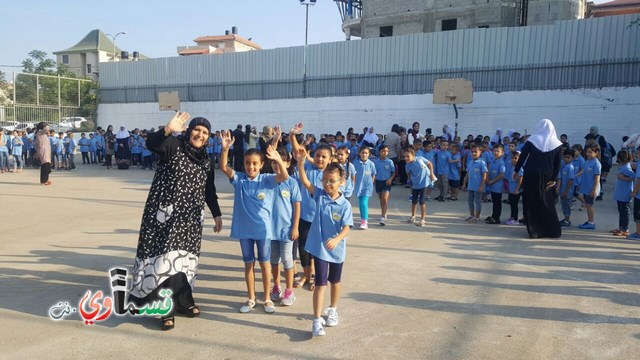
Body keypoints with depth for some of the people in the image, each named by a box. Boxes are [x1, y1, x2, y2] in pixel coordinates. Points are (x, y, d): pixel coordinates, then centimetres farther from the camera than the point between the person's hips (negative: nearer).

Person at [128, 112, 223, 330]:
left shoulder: (205, 162, 12)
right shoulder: (174, 146, -5)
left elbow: (209, 192, 19)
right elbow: (151, 143, -26)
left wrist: (217, 214, 17)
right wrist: (168, 129, -43)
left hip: (190, 218, 6)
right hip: (166, 214, -5)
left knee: (184, 257, 12)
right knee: (166, 257, -7)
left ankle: (182, 301, 26)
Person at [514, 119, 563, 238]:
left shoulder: (532, 140, -3)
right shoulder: (556, 144, 1)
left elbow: (522, 157, -3)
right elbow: (558, 164, -3)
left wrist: (516, 170, 6)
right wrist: (554, 179, -2)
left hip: (531, 176, -2)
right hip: (547, 178, 2)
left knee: (531, 203, 7)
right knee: (547, 203, 14)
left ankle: (534, 231, 7)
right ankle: (552, 230, 19)